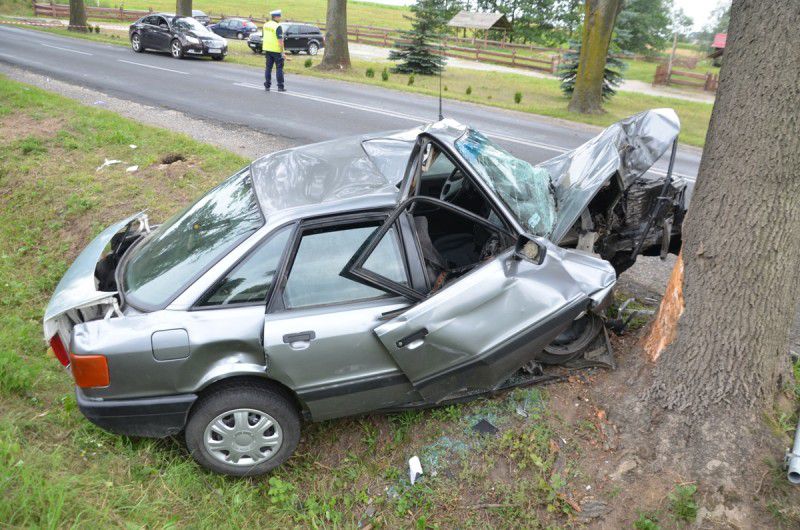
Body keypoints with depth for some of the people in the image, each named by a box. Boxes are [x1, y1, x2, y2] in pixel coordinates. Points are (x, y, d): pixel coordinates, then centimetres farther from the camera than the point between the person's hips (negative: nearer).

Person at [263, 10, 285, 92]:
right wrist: (283, 52, -19)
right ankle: (280, 87, 2)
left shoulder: (266, 25, 8)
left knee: (268, 67, 9)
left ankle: (267, 86, 10)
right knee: (279, 68, 1)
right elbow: (280, 40, -20)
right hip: (277, 50, -7)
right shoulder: (278, 27, -16)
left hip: (267, 49, 7)